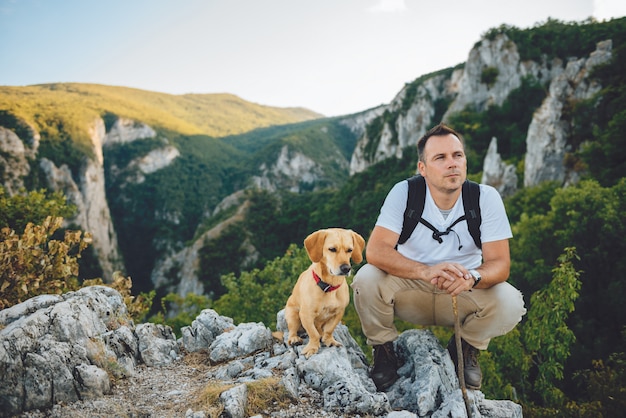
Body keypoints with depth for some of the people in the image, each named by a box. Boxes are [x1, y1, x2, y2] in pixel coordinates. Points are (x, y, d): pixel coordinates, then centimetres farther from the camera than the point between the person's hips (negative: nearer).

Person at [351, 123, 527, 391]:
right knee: (366, 279, -29)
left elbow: (500, 263, -16)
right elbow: (375, 250, -25)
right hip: (410, 289, -1)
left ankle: (466, 349, 8)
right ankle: (384, 351, 1)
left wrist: (472, 277, -40)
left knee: (510, 303, -26)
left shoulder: (486, 198, -13)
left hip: (464, 294, 1)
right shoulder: (404, 193, -16)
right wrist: (427, 271, -42)